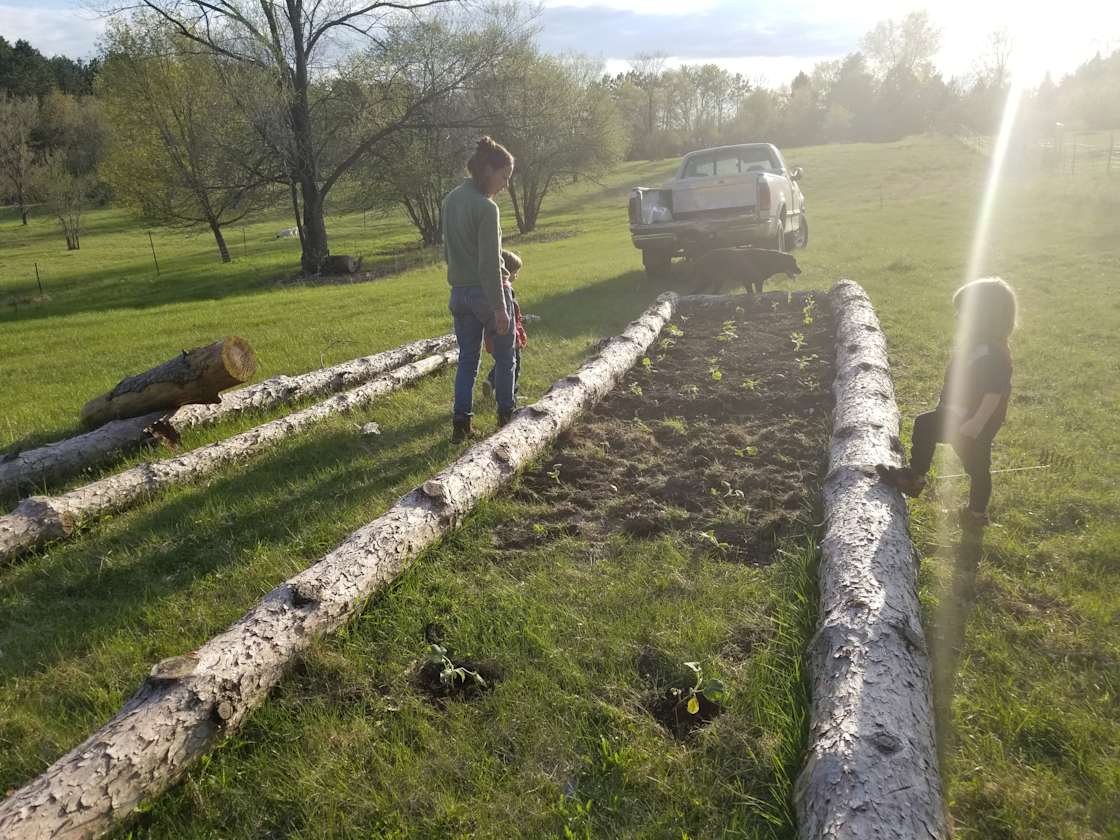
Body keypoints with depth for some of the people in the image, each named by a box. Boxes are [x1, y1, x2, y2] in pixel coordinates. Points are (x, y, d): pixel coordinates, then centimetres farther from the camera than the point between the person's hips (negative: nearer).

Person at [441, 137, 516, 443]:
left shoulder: (451, 199, 6)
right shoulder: (486, 207, -19)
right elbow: (490, 265, -21)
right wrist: (500, 307, -18)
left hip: (460, 293, 7)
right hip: (488, 292, -7)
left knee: (467, 360, 11)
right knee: (504, 358, 12)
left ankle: (461, 423, 8)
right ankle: (506, 414, 23)